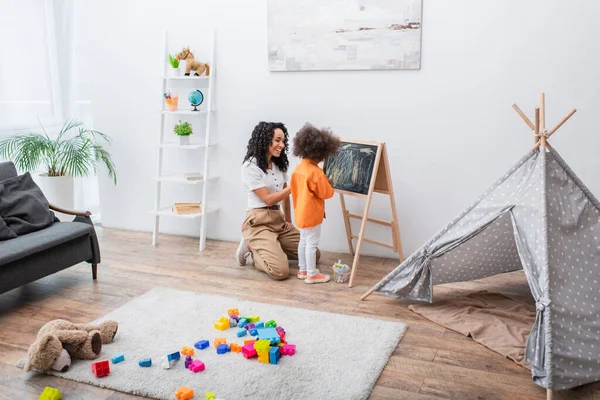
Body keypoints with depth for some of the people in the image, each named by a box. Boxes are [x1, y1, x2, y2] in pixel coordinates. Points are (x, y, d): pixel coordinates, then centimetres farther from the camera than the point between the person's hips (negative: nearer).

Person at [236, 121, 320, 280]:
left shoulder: (279, 164, 12)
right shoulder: (250, 166, -13)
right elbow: (267, 199, -16)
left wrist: (288, 220, 12)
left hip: (278, 220, 8)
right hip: (258, 222, -8)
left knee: (313, 254, 2)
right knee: (280, 271, -24)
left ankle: (267, 249, 10)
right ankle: (251, 250, 3)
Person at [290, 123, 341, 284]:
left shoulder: (299, 168, 4)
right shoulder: (315, 172, -24)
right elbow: (327, 193, -17)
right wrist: (328, 183, 2)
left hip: (301, 213, 9)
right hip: (311, 214, -9)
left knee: (303, 241, 18)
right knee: (312, 244, 0)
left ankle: (303, 270, 29)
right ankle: (311, 274, 8)